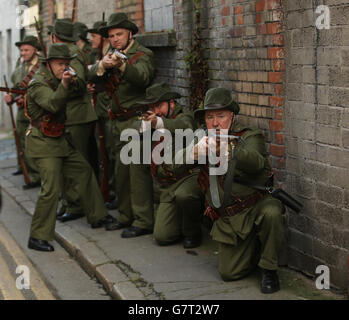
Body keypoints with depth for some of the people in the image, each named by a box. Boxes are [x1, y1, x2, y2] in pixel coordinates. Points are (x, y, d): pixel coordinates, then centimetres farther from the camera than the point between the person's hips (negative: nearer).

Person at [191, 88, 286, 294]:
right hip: (229, 219, 4)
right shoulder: (205, 140, 10)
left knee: (271, 213, -38)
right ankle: (254, 248, 29)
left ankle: (269, 269, -15)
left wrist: (229, 150, -48)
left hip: (257, 205, -4)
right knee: (229, 273, -3)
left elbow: (256, 162, -29)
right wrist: (195, 153, -27)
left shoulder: (249, 137, -6)